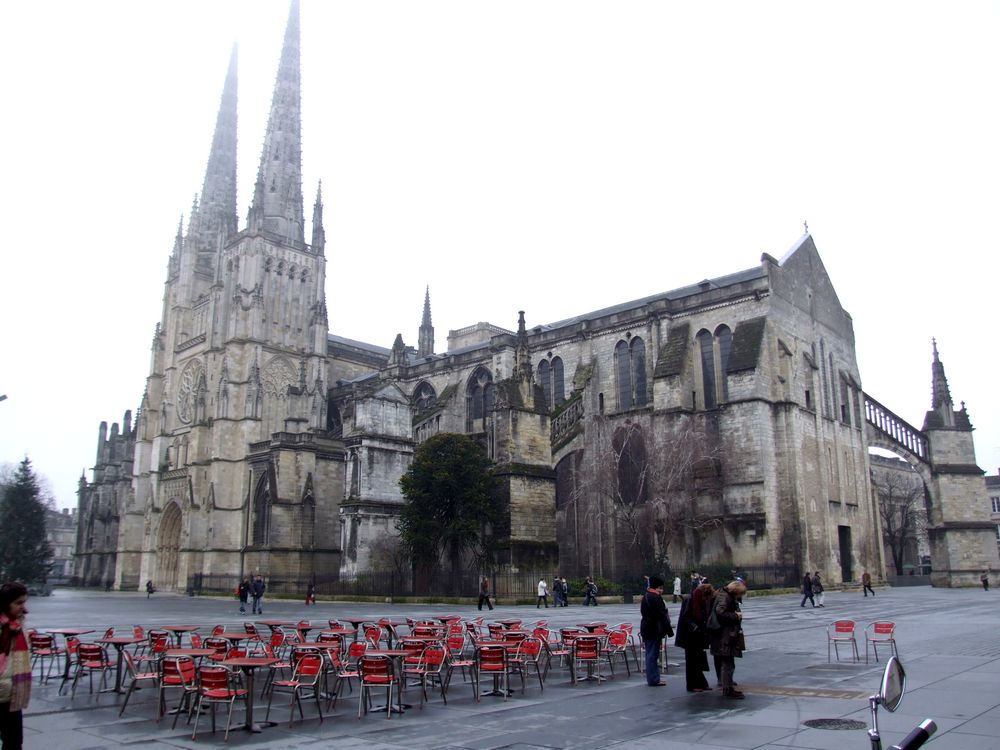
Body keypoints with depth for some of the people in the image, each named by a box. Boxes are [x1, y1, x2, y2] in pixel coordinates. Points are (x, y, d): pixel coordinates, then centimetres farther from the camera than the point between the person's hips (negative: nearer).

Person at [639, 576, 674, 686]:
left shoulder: (645, 596, 15)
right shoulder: (656, 598, -17)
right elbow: (662, 616, -19)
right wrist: (669, 630, -13)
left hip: (646, 629, 10)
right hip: (654, 631, -10)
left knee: (650, 654, 14)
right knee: (653, 655, -4)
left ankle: (653, 679, 22)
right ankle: (653, 680, 0)